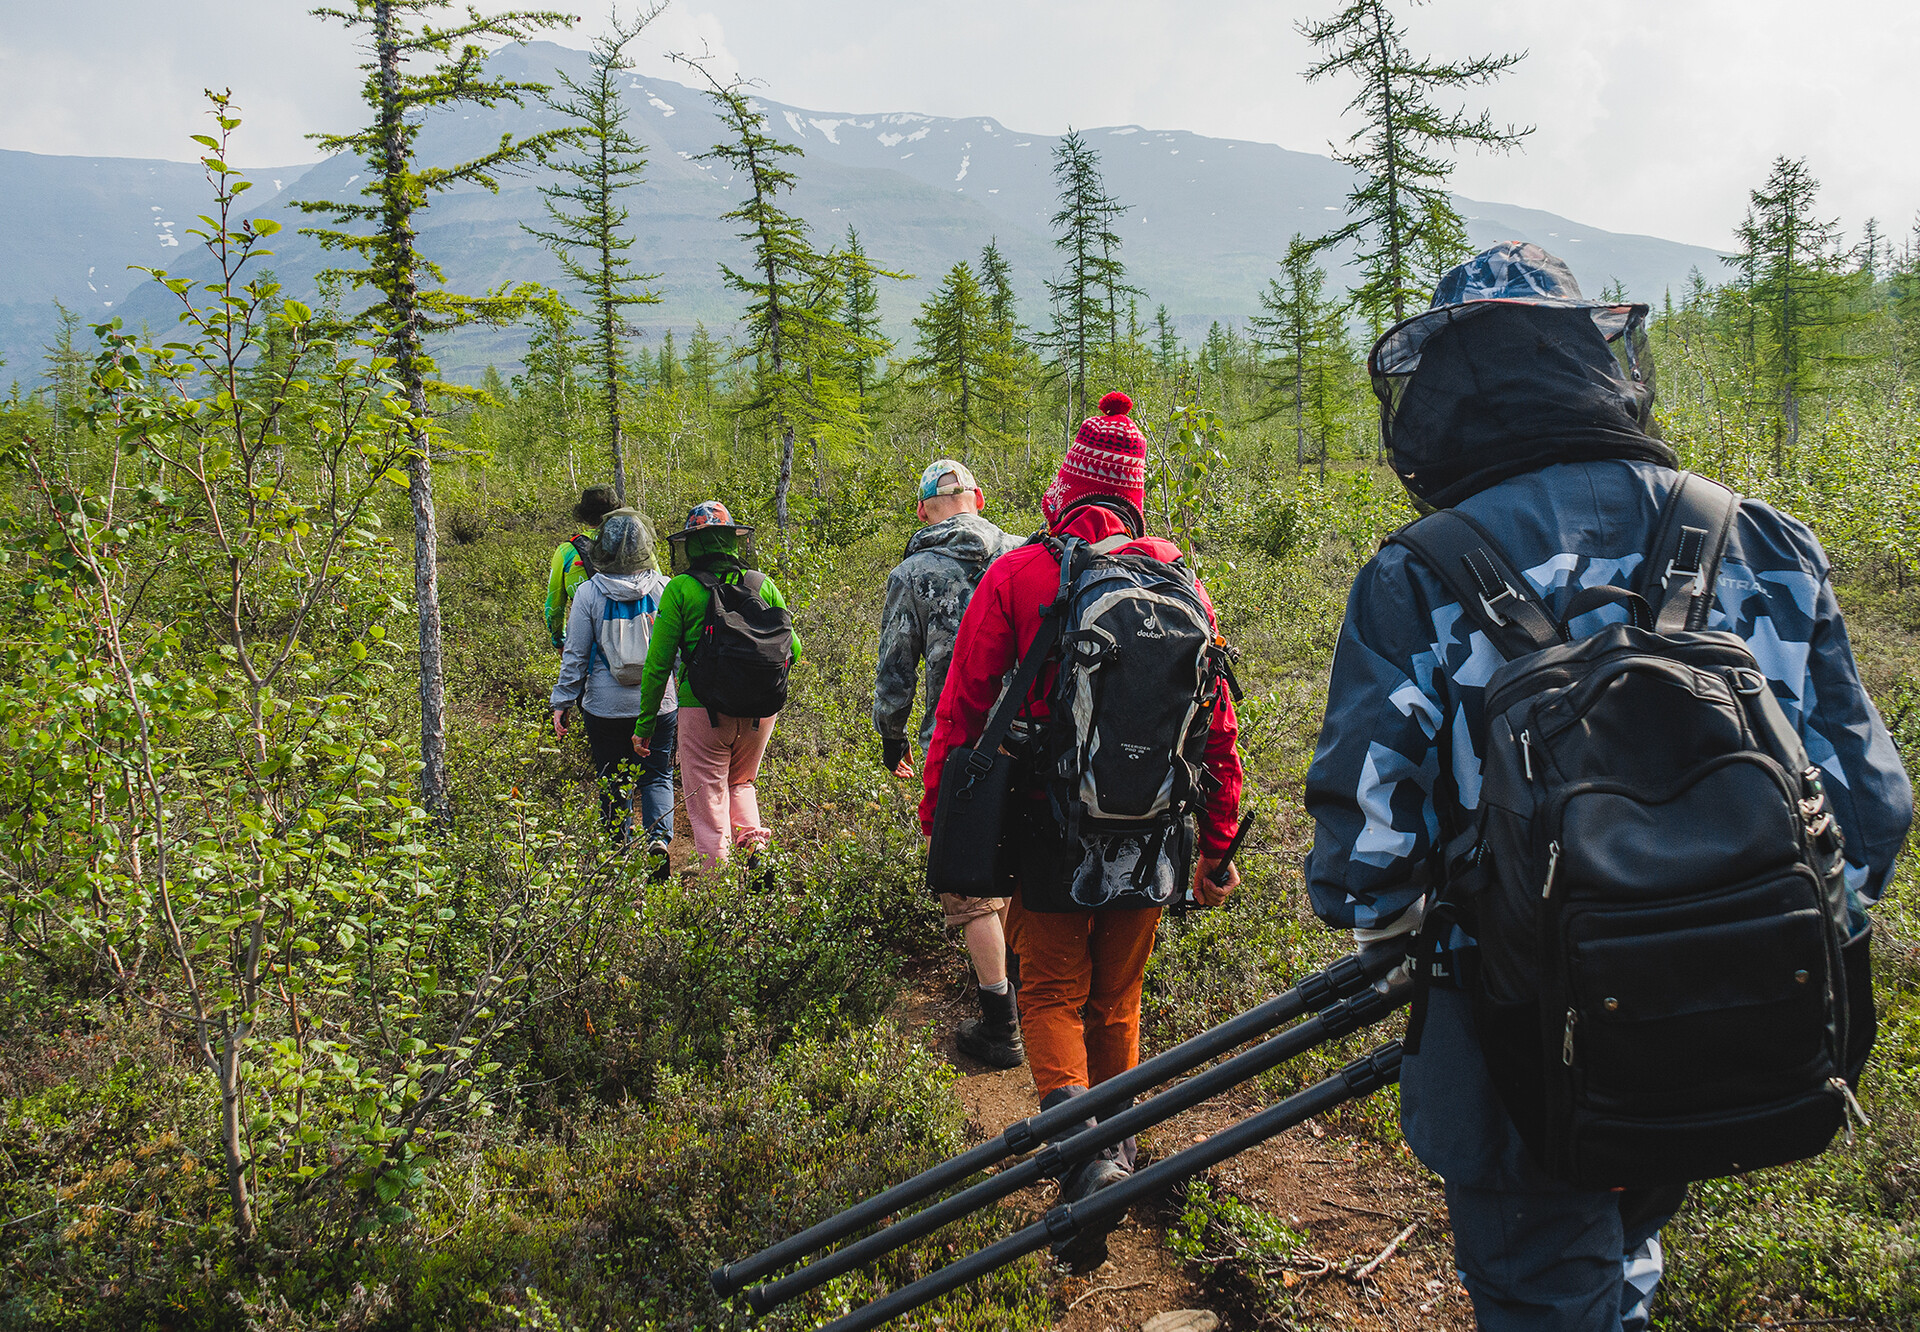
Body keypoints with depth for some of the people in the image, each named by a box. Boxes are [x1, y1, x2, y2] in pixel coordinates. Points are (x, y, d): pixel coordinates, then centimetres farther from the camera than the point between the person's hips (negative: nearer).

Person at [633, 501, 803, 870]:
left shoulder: (680, 589, -4)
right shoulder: (762, 585, 4)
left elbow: (659, 663, -3)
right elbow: (791, 650, 9)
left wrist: (645, 724, 5)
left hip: (703, 708, -4)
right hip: (760, 710, 4)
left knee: (707, 804, 5)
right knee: (740, 783, 26)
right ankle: (753, 836, 4)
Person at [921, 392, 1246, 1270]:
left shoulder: (1015, 575, -7)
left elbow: (963, 710, -8)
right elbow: (1218, 724, 3)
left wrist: (940, 827, 0)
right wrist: (1217, 847, 10)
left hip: (1052, 834, -3)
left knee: (1053, 995, 8)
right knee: (1118, 997, 19)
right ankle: (1114, 1147, 30)